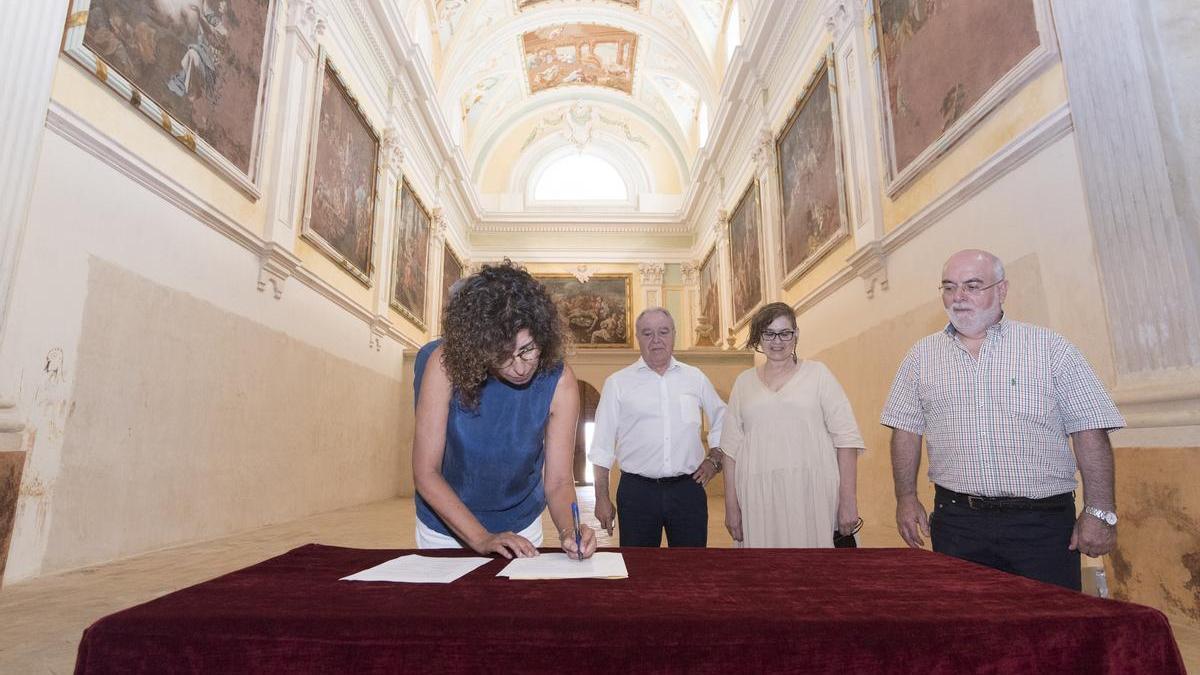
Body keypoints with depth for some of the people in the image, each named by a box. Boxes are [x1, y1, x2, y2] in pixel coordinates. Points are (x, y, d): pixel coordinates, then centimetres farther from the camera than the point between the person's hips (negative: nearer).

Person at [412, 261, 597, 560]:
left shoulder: (559, 381, -23)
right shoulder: (447, 363, -27)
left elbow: (559, 482, -18)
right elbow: (426, 473, -24)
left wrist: (569, 530, -37)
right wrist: (482, 538, -30)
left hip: (520, 527, 1)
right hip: (444, 528, 0)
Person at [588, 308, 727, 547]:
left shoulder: (695, 378, 8)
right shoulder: (617, 383, 2)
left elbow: (722, 423, 21)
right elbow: (602, 446, 3)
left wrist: (714, 460, 9)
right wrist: (602, 498, 1)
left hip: (688, 489, 2)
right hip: (636, 491, -1)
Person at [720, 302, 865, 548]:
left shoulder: (817, 373, 5)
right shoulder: (744, 382, 11)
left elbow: (846, 437, -1)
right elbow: (731, 447, 10)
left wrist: (848, 500, -8)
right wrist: (731, 506, 6)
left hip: (812, 494, -1)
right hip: (759, 498, 2)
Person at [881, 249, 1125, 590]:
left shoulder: (1049, 347, 2)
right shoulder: (922, 356, 7)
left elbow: (1089, 431, 0)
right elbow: (906, 431, 9)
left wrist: (1100, 510, -5)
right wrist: (906, 497, 3)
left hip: (1043, 523, -1)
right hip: (956, 521, 1)